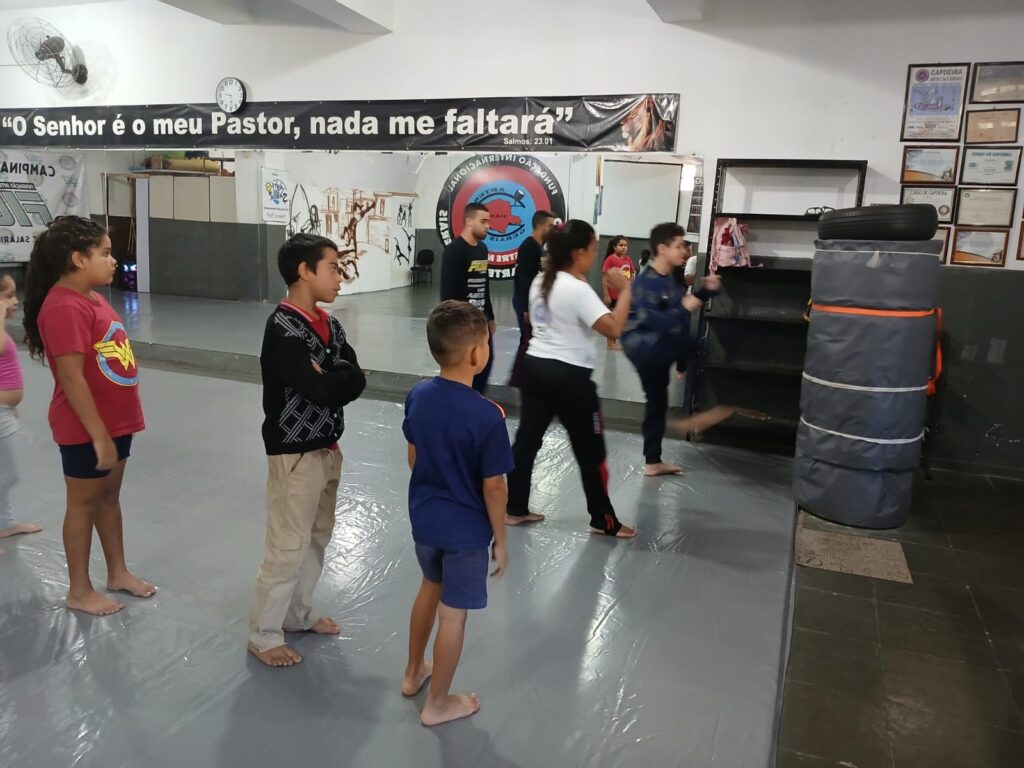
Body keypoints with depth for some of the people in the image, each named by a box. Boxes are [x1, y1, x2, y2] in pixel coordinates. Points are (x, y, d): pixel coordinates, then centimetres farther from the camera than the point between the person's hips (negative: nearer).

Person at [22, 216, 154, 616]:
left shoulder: (90, 298, 8)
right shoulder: (65, 307, -22)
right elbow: (71, 378, -24)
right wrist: (98, 435, -22)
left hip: (116, 421, 9)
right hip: (86, 429, -9)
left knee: (109, 497, 19)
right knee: (84, 504, 5)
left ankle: (118, 572, 34)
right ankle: (79, 591, 21)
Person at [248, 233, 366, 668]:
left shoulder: (330, 325, 7)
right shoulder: (282, 330, -20)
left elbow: (357, 382, -1)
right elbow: (320, 391, -29)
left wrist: (329, 378, -17)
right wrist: (336, 378, -11)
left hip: (327, 448, 9)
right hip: (294, 453, -9)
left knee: (317, 538, 19)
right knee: (287, 546, 1)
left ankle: (298, 613, 37)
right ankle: (264, 634, 18)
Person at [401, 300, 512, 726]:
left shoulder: (417, 396, -7)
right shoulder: (488, 417, -26)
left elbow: (413, 458, 5)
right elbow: (493, 488, -19)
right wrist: (500, 541, -6)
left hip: (424, 518, 6)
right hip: (466, 530, -6)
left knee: (430, 588, 29)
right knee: (453, 615, 11)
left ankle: (413, 673, 46)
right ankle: (437, 703, 29)